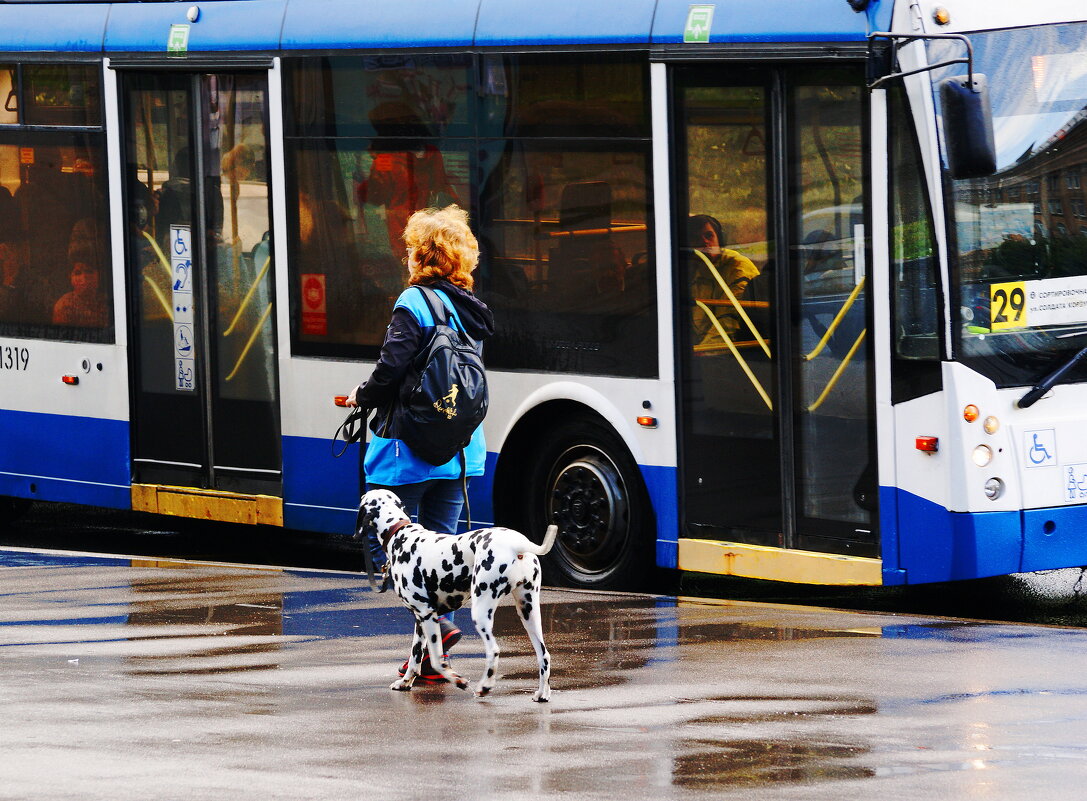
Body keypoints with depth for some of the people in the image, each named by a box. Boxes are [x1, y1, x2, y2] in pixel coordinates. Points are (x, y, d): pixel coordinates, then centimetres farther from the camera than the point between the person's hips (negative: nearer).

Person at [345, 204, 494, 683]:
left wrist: (362, 398, 0)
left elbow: (392, 370, -21)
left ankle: (436, 623, -19)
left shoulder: (414, 303, -14)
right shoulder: (470, 310, 9)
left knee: (384, 545, 1)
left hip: (409, 449, -7)